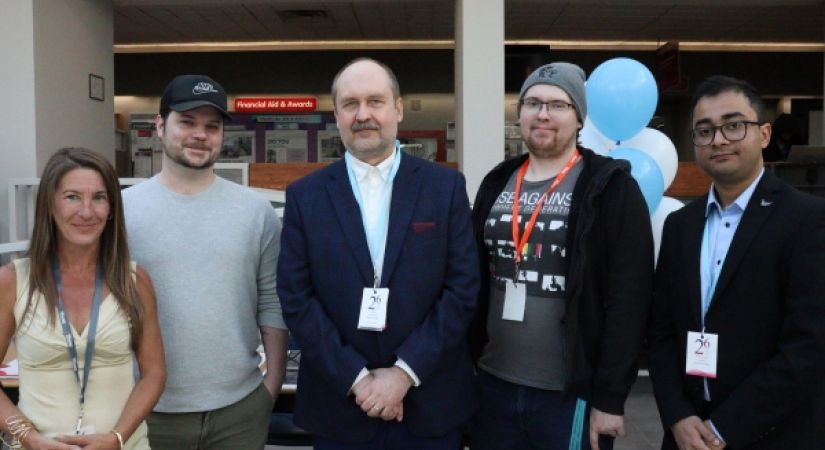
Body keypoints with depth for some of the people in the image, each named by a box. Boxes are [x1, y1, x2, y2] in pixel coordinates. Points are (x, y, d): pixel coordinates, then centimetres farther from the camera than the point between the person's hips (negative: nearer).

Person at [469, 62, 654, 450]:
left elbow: (629, 298, -11)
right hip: (493, 386, 5)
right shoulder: (497, 184, 7)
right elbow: (473, 280, 9)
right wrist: (465, 364, 6)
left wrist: (609, 397, -12)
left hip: (573, 394, -4)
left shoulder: (611, 188, -8)